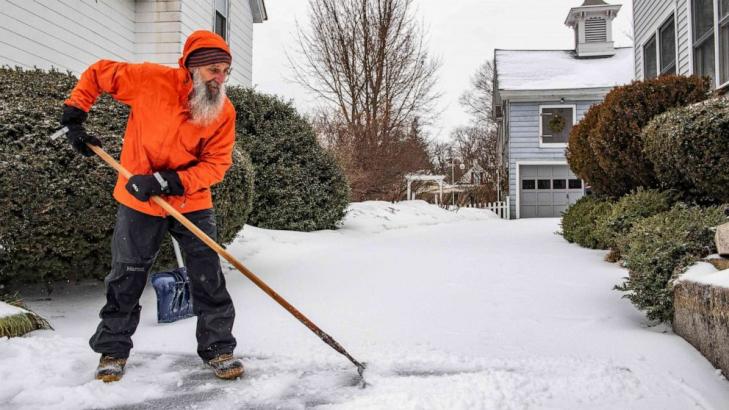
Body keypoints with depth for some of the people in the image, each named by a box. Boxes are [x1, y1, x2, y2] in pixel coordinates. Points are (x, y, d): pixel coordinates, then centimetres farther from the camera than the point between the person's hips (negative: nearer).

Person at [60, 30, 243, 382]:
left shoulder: (224, 112, -13)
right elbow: (97, 74, 0)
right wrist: (74, 115, -4)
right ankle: (113, 349, 29)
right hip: (139, 203, 0)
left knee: (209, 280, 0)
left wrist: (166, 182, -25)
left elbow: (216, 164, -15)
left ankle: (217, 347, 16)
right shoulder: (150, 80, -16)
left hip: (192, 204, 1)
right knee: (126, 279, 10)